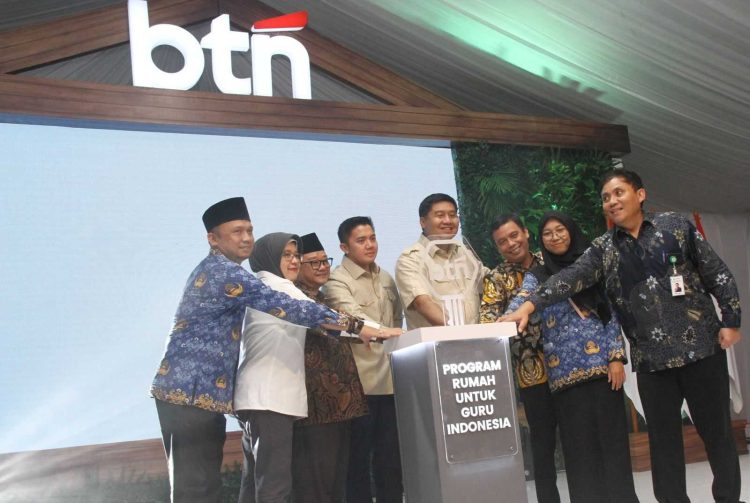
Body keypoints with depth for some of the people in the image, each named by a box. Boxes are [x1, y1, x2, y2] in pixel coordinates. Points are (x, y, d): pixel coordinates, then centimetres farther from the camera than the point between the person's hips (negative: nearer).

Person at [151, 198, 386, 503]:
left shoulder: (213, 271, 20)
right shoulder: (224, 272, -14)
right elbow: (282, 306, -21)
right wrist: (354, 325, -20)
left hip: (195, 389, 10)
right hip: (192, 391, -10)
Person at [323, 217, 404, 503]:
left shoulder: (386, 279, 15)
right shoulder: (337, 281, -6)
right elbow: (354, 319, -23)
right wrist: (387, 333, -36)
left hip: (390, 378, 6)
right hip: (359, 380, -6)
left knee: (391, 453, 10)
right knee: (359, 454, 2)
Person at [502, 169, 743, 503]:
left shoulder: (675, 226, 2)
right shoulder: (603, 249, 6)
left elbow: (718, 274, 4)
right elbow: (571, 277, -6)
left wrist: (731, 320, -1)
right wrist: (530, 305, -19)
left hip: (701, 346, -1)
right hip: (651, 358, 2)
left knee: (716, 429, 8)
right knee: (662, 438, 6)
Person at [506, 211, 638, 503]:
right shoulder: (536, 277, 9)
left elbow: (611, 313, 7)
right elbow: (520, 304, -9)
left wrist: (617, 357, -3)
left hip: (601, 363, 0)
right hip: (565, 372, 0)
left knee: (611, 436, 2)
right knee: (578, 443, 3)